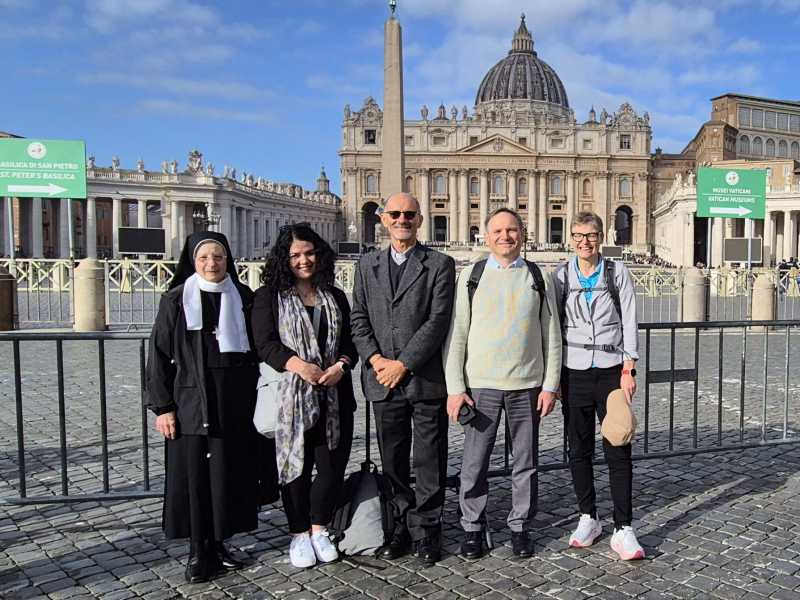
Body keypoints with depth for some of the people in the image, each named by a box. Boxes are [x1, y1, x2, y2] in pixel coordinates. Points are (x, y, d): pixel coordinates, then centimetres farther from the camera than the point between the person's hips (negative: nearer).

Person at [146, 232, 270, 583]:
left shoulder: (243, 299, 5)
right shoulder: (176, 301, -1)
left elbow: (255, 351, 9)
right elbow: (159, 355, -1)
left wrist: (254, 400, 6)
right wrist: (162, 406, -6)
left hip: (234, 405, 2)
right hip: (190, 404, -2)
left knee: (229, 473, 7)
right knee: (193, 474, 3)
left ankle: (218, 544, 23)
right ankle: (198, 551, 16)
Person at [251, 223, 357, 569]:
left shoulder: (335, 297, 15)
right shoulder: (269, 297, 3)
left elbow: (349, 341, 13)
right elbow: (265, 343, -7)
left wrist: (341, 365, -9)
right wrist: (298, 364, -23)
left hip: (333, 396, 4)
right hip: (290, 396, -3)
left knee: (333, 465, 5)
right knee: (297, 465, 4)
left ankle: (319, 530, 25)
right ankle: (299, 534, 22)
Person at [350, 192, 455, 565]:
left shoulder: (440, 265, -1)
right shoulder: (367, 266, 12)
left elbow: (438, 321, -10)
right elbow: (359, 320, 7)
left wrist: (403, 364, -14)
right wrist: (375, 359, -9)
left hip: (426, 378, -3)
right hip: (383, 381, 4)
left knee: (429, 461, 6)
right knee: (393, 461, 13)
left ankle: (427, 531, 21)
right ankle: (402, 527, 29)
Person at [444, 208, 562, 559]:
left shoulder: (539, 278, 7)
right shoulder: (471, 276, 4)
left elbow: (552, 336, 8)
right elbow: (456, 335, 2)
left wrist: (550, 385, 1)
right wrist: (455, 388, -4)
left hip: (527, 385, 1)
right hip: (481, 384, -1)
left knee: (525, 463, 9)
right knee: (474, 463, 3)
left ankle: (520, 527, 25)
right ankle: (472, 529, 20)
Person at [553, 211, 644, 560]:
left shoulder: (617, 273, 4)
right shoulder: (561, 276, 5)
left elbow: (629, 322, 1)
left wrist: (629, 369, -6)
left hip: (612, 370, -1)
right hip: (574, 372, 1)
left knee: (618, 452, -2)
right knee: (579, 450, 8)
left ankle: (623, 529, 5)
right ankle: (588, 519, 22)